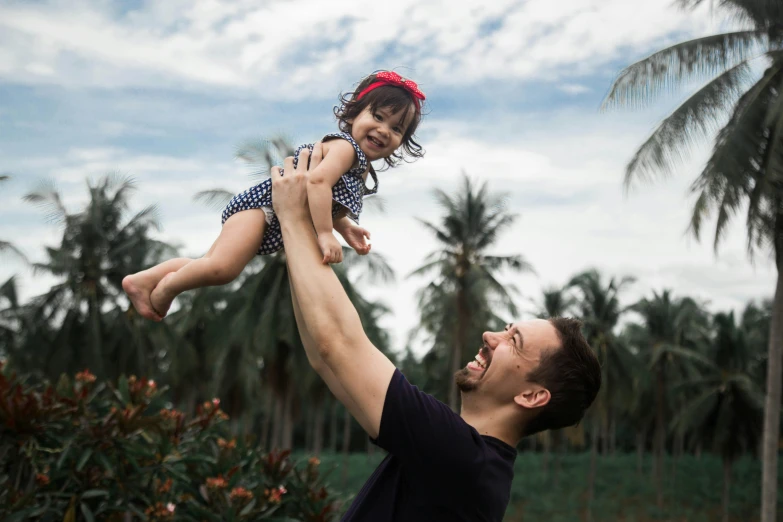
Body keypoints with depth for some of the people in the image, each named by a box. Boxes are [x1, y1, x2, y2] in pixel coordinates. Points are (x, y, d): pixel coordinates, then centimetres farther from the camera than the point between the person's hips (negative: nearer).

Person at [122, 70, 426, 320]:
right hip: (262, 206, -10)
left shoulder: (362, 171, 15)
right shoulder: (345, 146, -16)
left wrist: (346, 227, 8)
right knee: (222, 267, -28)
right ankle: (167, 287, -5)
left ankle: (144, 280, 19)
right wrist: (325, 234, -37)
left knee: (215, 265, 13)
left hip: (280, 220, 10)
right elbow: (318, 181, -34)